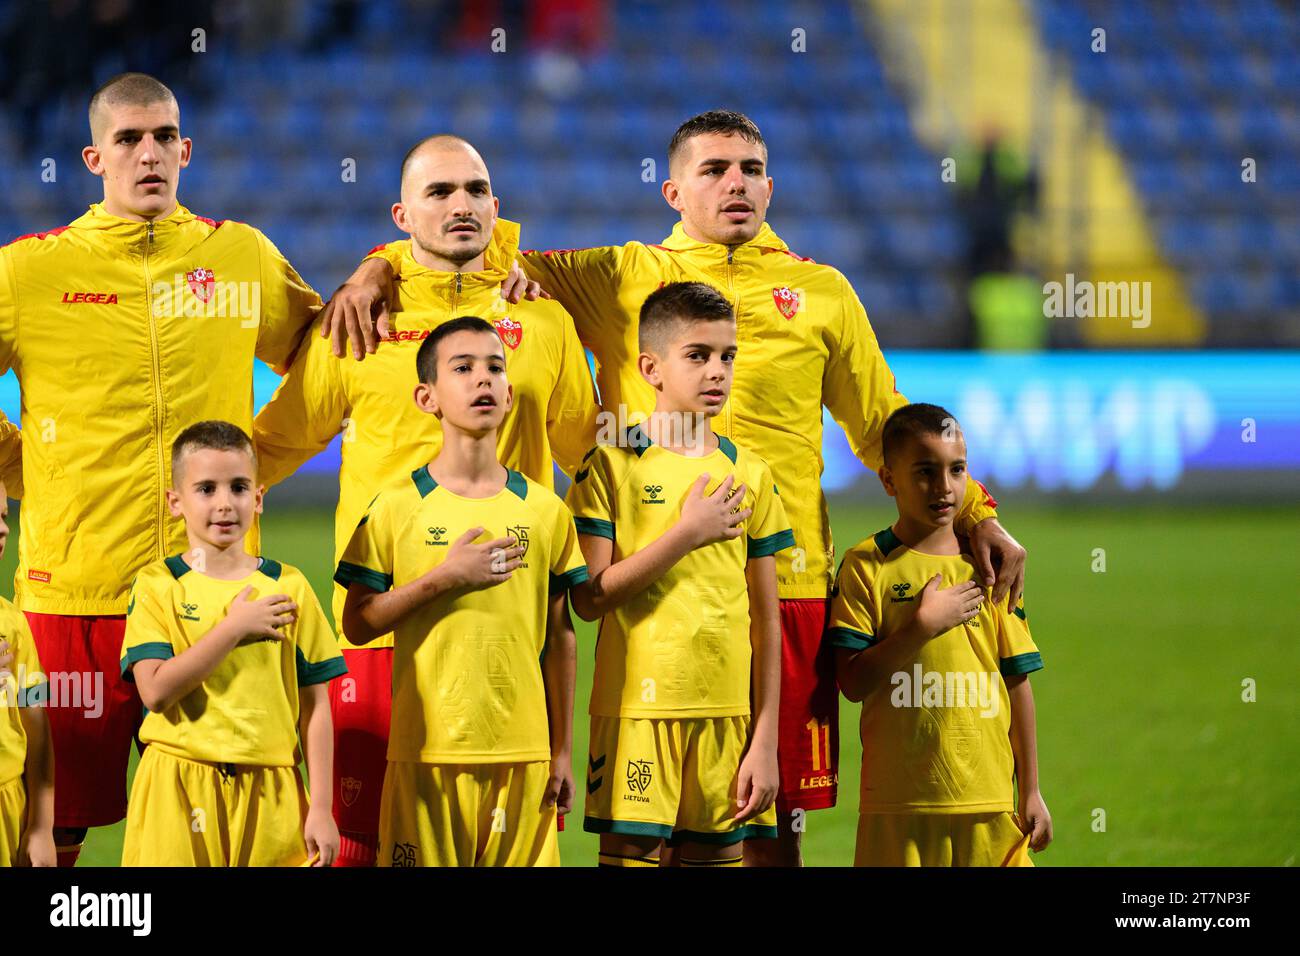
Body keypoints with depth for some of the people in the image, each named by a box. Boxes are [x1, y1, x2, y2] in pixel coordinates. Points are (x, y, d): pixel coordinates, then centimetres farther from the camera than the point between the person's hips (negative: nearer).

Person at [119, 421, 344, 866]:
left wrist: (321, 807, 0)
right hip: (181, 791, -1)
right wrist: (235, 627, -14)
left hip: (269, 792, 2)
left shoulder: (288, 587, 5)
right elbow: (155, 691, -14)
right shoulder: (157, 585, 0)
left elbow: (314, 705, 5)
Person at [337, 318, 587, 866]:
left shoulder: (544, 510, 7)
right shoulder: (398, 509, 0)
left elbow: (558, 637, 10)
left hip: (522, 756, 2)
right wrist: (444, 578, -13)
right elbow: (357, 625, -2)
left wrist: (563, 753, 10)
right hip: (427, 752, -2)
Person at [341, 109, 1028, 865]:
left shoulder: (821, 291, 14)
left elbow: (882, 427, 20)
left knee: (775, 818, 1)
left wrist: (977, 516, 14)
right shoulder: (619, 279, 11)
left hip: (787, 579, 1)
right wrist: (380, 268, -7)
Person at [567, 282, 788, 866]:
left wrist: (765, 742, 3)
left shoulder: (750, 474, 9)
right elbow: (589, 598, -9)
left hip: (728, 711, 3)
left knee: (716, 856, 2)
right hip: (637, 704, -3)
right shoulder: (613, 465, 0)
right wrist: (687, 534, -12)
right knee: (629, 851, -5)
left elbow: (766, 620, 8)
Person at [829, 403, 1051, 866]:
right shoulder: (868, 565, -1)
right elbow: (853, 681, -8)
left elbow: (1016, 684, 11)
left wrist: (1030, 792, 9)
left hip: (988, 797, 3)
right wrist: (923, 625, -15)